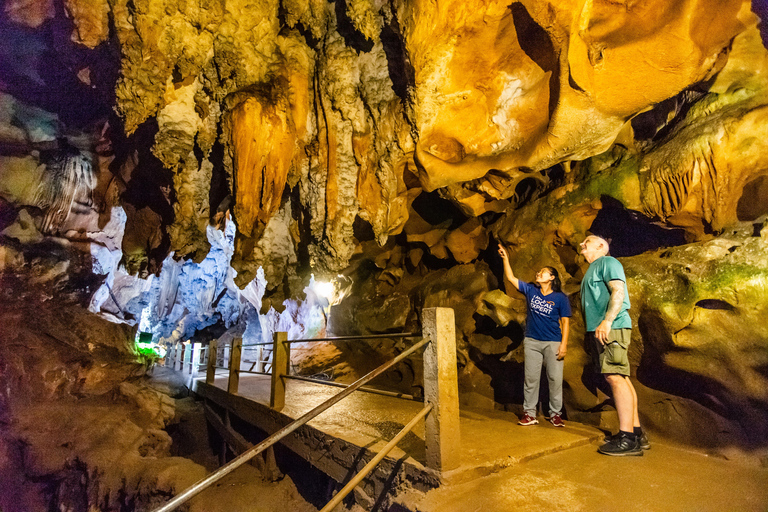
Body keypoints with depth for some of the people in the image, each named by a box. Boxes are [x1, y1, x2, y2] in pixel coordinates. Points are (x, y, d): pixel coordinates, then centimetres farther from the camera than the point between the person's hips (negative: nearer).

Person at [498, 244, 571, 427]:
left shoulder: (560, 298, -4)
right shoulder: (530, 290, 4)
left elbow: (565, 322, -3)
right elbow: (510, 278, 2)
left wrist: (564, 344, -10)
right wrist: (505, 258, -4)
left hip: (553, 343, -2)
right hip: (532, 342, 3)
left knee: (555, 378, 2)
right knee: (531, 378, 5)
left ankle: (555, 413, 17)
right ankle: (529, 413, 13)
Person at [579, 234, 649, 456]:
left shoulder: (607, 262, 0)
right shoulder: (593, 270, 28)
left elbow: (619, 291, -14)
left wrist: (607, 321, -25)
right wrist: (590, 332, 23)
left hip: (611, 328, -10)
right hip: (598, 330, 10)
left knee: (615, 377, -14)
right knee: (621, 378, 8)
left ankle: (627, 439, -13)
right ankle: (636, 433, 13)